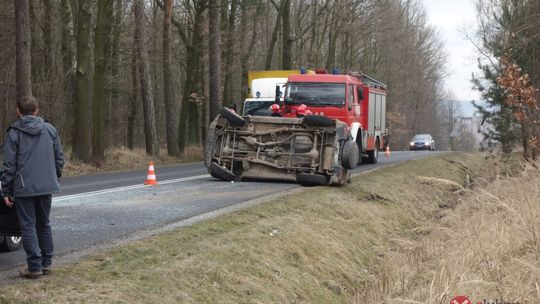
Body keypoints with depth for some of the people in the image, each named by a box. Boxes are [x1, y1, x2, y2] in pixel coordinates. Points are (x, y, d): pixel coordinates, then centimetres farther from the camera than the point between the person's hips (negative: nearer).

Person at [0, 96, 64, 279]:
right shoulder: (50, 130, 6)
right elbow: (59, 158, 9)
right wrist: (55, 179, 20)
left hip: (24, 188, -4)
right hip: (46, 187, 4)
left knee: (28, 227, 1)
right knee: (44, 225, 16)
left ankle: (35, 267, -2)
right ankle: (46, 264, 18)